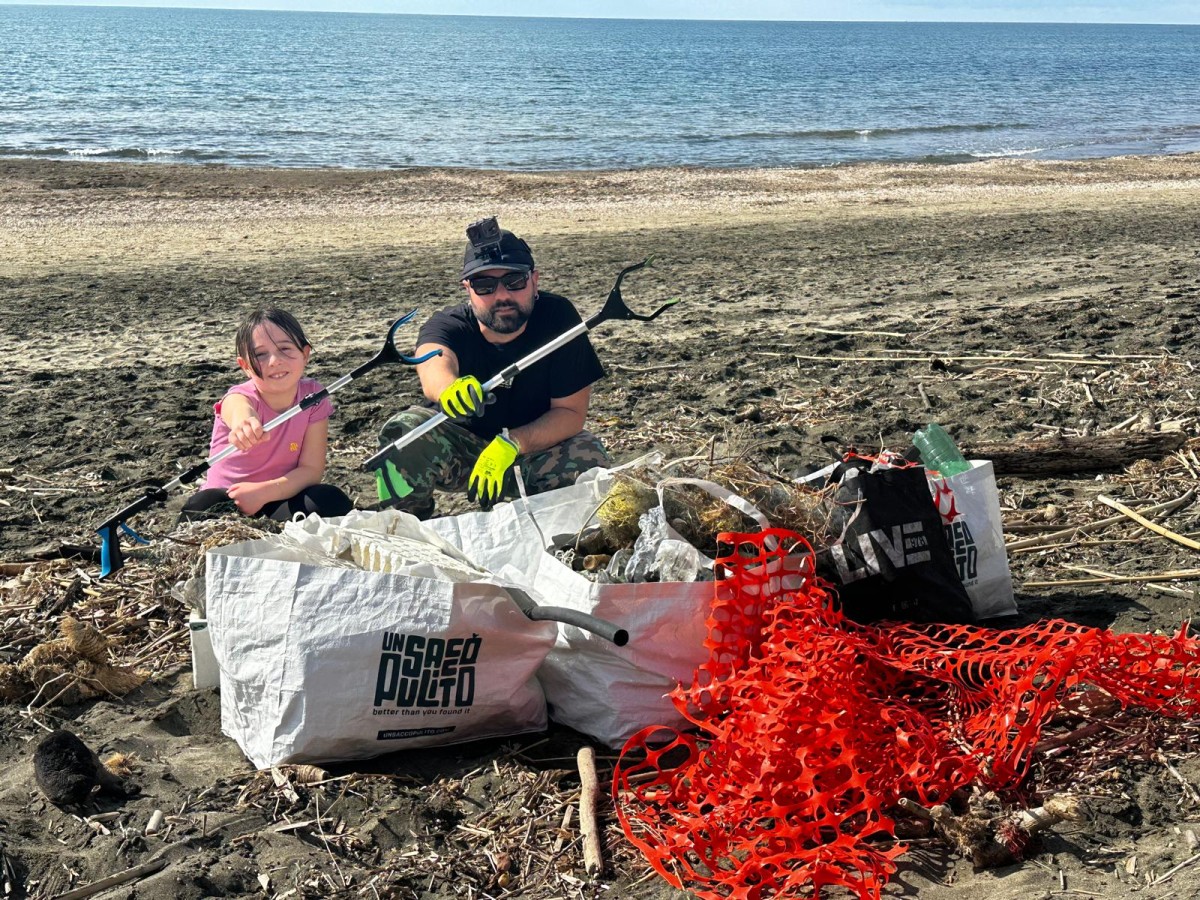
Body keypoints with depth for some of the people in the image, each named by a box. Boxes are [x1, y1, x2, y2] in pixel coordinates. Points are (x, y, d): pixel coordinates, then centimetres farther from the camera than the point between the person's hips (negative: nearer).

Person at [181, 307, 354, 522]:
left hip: (278, 498, 3)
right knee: (201, 507, -36)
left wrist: (264, 491, -27)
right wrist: (245, 423, -74)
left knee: (334, 502, -26)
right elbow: (240, 408, -48)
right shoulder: (241, 396, -19)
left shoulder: (313, 397, -10)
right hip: (228, 499, -3)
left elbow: (312, 469, -12)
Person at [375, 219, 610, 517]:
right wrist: (448, 386, -72)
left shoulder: (558, 317, -19)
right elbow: (435, 360, -47)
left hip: (535, 448, 0)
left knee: (589, 455, -29)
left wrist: (512, 444, -36)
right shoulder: (448, 325, -21)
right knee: (404, 429, -29)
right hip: (460, 447, 0)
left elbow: (571, 411, -19)